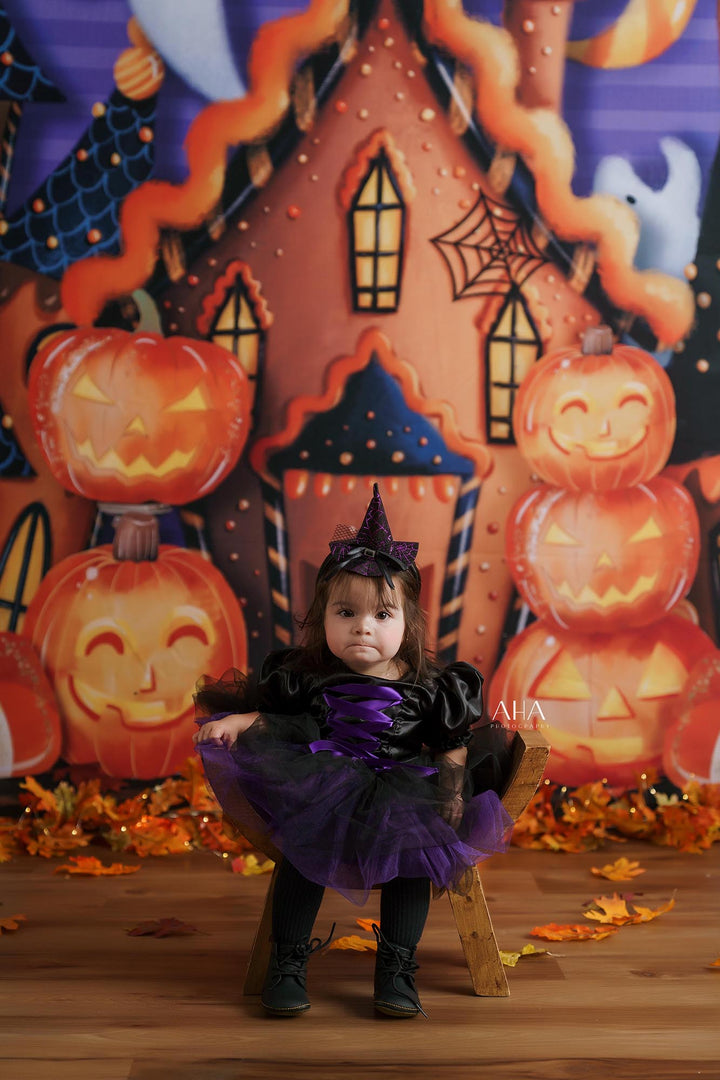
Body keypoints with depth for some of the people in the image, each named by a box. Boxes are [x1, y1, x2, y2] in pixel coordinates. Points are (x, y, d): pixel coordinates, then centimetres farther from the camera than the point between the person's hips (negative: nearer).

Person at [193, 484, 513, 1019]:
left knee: (412, 856, -20)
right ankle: (288, 960, -4)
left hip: (400, 797, 0)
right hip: (320, 796, 0)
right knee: (301, 853, -21)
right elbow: (271, 717, 10)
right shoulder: (307, 677, 2)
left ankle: (396, 966, -3)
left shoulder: (426, 685, 1)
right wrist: (235, 722, -10)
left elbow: (452, 749, 4)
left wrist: (452, 798, -11)